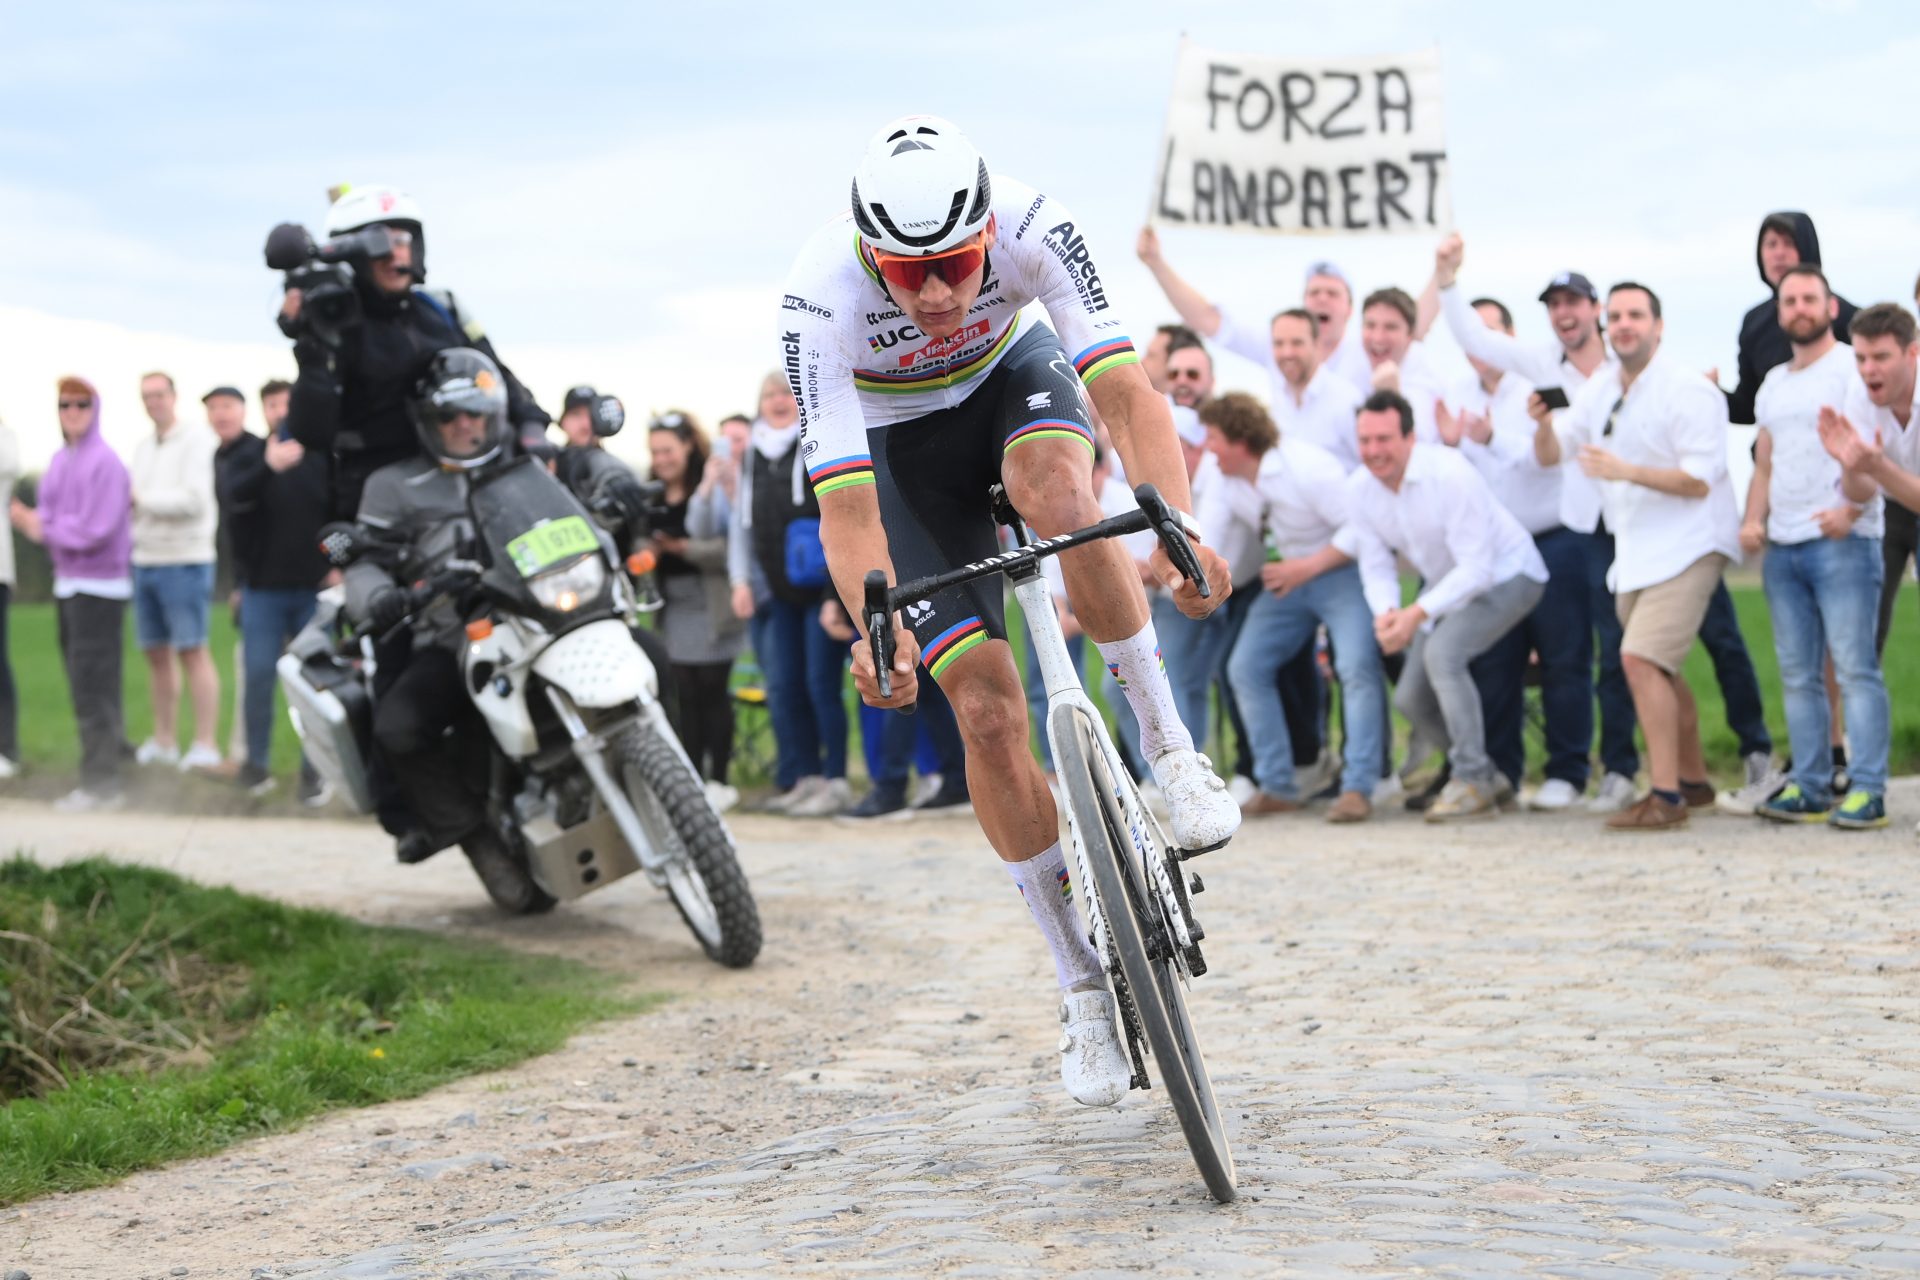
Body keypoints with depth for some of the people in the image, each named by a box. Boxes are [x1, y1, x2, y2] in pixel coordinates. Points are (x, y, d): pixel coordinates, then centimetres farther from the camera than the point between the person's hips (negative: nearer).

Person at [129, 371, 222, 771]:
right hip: (144, 559, 8)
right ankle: (164, 742, 16)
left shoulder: (198, 440, -7)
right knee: (155, 652, 9)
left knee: (192, 651, -9)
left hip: (184, 561, -8)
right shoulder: (143, 448, 18)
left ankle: (206, 745, -8)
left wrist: (141, 499, -11)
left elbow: (193, 499, -17)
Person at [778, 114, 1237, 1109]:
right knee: (986, 709, -10)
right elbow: (844, 501, -38)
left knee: (1057, 493, -37)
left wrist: (1178, 526, -55)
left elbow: (1123, 389, -39)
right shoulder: (820, 299, -35)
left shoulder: (1033, 228, -32)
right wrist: (875, 629, -55)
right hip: (903, 448, -1)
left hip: (1012, 374, 1)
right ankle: (1083, 983, 2)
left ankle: (1168, 751, -19)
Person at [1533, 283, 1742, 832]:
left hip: (1687, 546, -9)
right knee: (1657, 669, 17)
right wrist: (1543, 422, -15)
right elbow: (1550, 454, 8)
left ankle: (1666, 797, -19)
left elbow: (1699, 480, -21)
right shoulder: (1600, 387, 7)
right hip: (1634, 550, 9)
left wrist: (1626, 470, -32)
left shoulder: (1688, 392, -15)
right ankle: (1693, 780, 33)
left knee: (1641, 658, -21)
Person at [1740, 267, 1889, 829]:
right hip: (1782, 549, 7)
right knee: (1798, 675, 6)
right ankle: (1809, 788, 9)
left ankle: (1866, 790, -11)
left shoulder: (1853, 368, -2)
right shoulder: (1773, 384, 20)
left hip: (1843, 544, -7)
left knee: (1855, 669, -10)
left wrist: (1852, 508, -27)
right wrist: (1753, 521, 7)